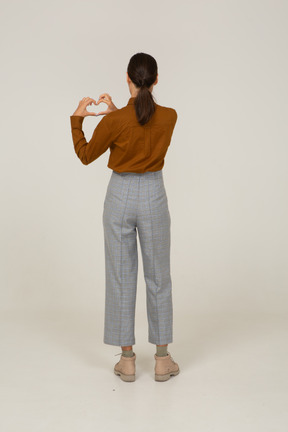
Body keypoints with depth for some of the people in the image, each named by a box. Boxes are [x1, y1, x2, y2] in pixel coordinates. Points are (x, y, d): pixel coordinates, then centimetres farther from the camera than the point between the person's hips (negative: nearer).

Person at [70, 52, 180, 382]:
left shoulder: (114, 122, -13)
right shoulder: (169, 117, -5)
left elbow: (85, 155, 1)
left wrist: (77, 118, 11)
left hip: (120, 196, -1)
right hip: (153, 196, 2)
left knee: (121, 277, 8)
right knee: (158, 278, 11)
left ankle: (127, 360, 14)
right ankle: (162, 358, 16)